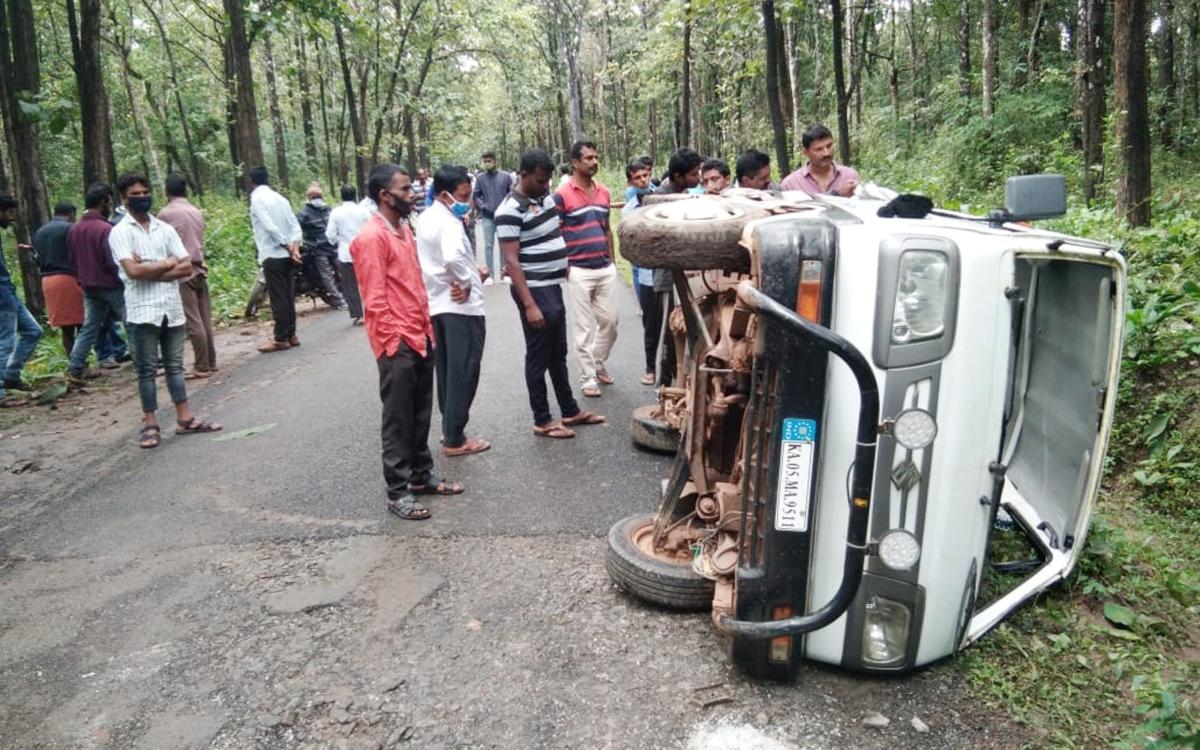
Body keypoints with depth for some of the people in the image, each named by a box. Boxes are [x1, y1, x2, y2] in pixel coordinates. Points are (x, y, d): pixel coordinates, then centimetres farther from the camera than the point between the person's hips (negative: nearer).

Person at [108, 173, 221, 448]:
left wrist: (150, 271, -9)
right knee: (146, 369, 2)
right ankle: (150, 424, 7)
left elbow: (187, 268, 1)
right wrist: (167, 263, -5)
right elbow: (133, 271, -15)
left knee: (175, 365, 9)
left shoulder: (165, 229, 10)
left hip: (172, 307, 4)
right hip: (142, 310, -4)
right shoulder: (120, 232, -2)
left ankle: (184, 418, 13)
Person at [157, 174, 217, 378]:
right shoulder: (197, 212, 12)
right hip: (200, 269, 6)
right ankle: (211, 363, 12)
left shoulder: (165, 213, -6)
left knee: (193, 323, -6)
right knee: (205, 320, 8)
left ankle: (201, 367, -4)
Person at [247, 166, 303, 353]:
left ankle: (281, 339, 1)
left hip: (273, 256, -7)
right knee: (288, 296, 10)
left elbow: (270, 227, -17)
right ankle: (291, 335, 15)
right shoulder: (279, 197, 14)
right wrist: (294, 248, -3)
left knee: (278, 298, -3)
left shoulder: (256, 198, -7)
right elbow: (295, 225, 6)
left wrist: (289, 249, -11)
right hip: (287, 255, 7)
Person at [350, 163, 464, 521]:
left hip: (421, 337, 9)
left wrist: (427, 327, 16)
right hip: (397, 344, -9)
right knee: (398, 420, 0)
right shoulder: (371, 237, -14)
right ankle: (398, 492, 10)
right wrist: (392, 341, -17)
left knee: (421, 415, 16)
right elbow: (374, 299, -17)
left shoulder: (404, 229, 14)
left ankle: (421, 476, 28)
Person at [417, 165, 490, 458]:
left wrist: (473, 269, 7)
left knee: (447, 371, 17)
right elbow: (453, 258, -38)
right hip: (460, 305, -9)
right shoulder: (449, 223, -19)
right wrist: (467, 282, -20)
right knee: (463, 374, -1)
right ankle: (455, 439, 5)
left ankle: (449, 428, 28)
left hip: (436, 303, 9)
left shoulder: (425, 219, 10)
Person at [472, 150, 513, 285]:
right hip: (487, 217, 0)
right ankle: (490, 274, 8)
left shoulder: (505, 176, -2)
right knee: (488, 246, 3)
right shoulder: (480, 177, -1)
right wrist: (483, 206, -7)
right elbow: (475, 196, 5)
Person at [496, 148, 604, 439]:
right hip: (534, 291, -9)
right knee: (539, 358, 1)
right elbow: (511, 261, -21)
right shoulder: (510, 210, -17)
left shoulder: (545, 196, 9)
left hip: (553, 287, 9)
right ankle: (542, 421, 12)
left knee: (558, 354, 17)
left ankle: (570, 411, 28)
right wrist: (529, 305, -24)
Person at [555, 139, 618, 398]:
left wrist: (611, 261, 14)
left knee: (609, 321, 12)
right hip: (579, 272, -5)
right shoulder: (562, 195, -8)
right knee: (583, 328, 2)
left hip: (606, 269, 6)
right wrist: (564, 266, -11)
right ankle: (588, 378, 12)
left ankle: (598, 363, 34)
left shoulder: (604, 192, 10)